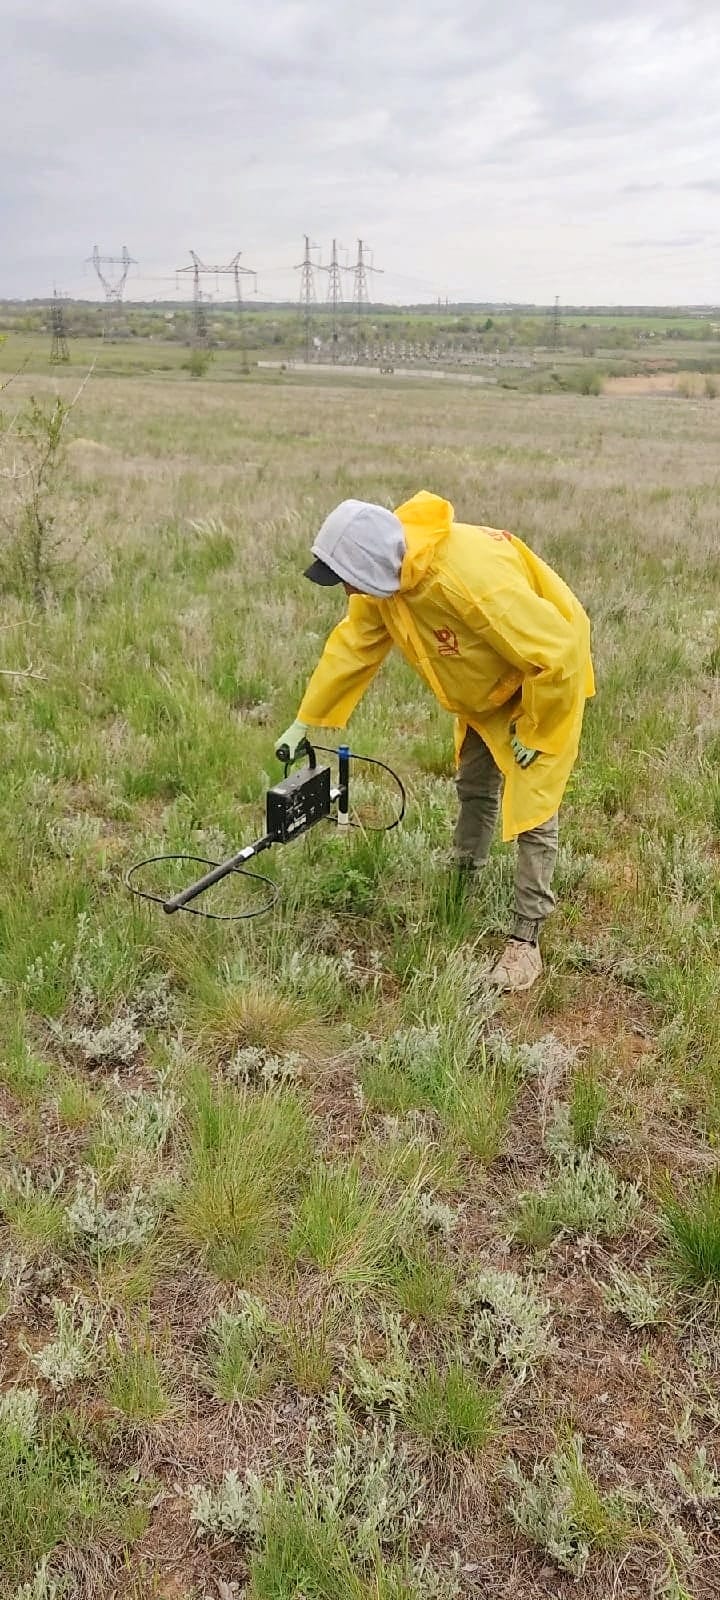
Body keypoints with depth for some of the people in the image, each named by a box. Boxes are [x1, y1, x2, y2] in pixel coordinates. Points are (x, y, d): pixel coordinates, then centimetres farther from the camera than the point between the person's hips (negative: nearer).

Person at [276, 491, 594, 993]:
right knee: (474, 786, 21)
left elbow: (555, 655, -36)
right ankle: (463, 882, 44)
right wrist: (305, 722, -1)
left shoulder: (473, 579, -44)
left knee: (531, 807, -9)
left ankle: (526, 940, 0)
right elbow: (351, 646, -4)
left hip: (547, 678, -8)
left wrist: (533, 731, -23)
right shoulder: (385, 574, -18)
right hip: (487, 685, 8)